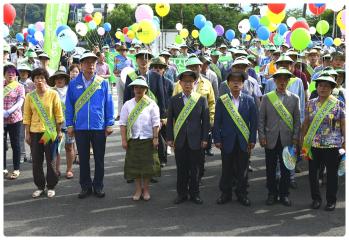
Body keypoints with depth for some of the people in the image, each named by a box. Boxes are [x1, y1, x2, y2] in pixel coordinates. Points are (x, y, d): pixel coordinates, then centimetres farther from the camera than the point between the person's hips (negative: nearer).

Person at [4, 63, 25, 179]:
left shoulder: (19, 87, 2)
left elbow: (20, 102, -8)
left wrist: (9, 111, -22)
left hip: (15, 119, -2)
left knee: (15, 144, 3)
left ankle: (16, 169, 10)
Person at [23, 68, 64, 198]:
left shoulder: (53, 94, -4)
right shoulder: (30, 96, 3)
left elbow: (58, 114, -2)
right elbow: (27, 116, 3)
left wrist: (59, 131, -3)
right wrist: (27, 134, 1)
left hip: (50, 132, -2)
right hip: (35, 132, 2)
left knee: (51, 160, 5)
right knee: (36, 161, 6)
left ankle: (51, 187, 17)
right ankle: (40, 187, 19)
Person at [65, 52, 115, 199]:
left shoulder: (103, 83, -1)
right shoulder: (74, 84, 2)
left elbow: (108, 104, 0)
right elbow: (69, 105, 4)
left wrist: (109, 124, -4)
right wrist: (69, 125, 0)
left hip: (99, 127, -1)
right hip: (80, 127, 1)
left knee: (99, 158, 9)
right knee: (83, 159, 10)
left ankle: (98, 186, 21)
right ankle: (85, 187, 22)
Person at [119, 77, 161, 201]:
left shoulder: (151, 104, -2)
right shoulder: (128, 105, 3)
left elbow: (156, 123, -2)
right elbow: (123, 123, 2)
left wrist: (155, 138, -6)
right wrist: (124, 139, -2)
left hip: (148, 139, -2)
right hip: (133, 139, 2)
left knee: (147, 165, 4)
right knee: (135, 165, 7)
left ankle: (146, 189, 19)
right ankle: (138, 189, 21)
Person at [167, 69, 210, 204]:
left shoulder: (202, 99, 1)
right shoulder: (174, 100, 4)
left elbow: (206, 121, 1)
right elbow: (170, 120, 5)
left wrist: (205, 139, -3)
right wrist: (169, 138, 1)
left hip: (195, 140, -1)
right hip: (179, 140, 1)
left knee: (195, 169, 8)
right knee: (181, 168, 8)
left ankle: (194, 194, 21)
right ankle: (182, 194, 21)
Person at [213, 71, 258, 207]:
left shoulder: (249, 100, 3)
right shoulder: (221, 100, 1)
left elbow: (254, 121, 3)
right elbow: (217, 121, 1)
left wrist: (252, 140, -1)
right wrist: (217, 139, -3)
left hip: (243, 141, 1)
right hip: (227, 141, 0)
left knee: (242, 170, 8)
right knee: (226, 169, 9)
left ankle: (242, 194, 23)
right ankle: (225, 193, 23)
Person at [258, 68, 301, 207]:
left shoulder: (294, 99, 5)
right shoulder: (266, 98, 3)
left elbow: (297, 120, 6)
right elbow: (261, 119, 3)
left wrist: (295, 137, -2)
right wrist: (262, 136, -4)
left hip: (287, 140, 0)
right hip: (271, 140, 0)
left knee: (286, 169, 7)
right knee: (271, 169, 7)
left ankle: (284, 194, 20)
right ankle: (272, 194, 20)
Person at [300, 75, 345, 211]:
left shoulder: (339, 105, -3)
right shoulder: (311, 104, 5)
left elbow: (344, 125, -2)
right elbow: (306, 123, 11)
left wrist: (345, 143, -5)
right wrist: (302, 141, 9)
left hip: (332, 145, -3)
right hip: (313, 145, 3)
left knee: (332, 173, 7)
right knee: (312, 172, 8)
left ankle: (331, 200, 22)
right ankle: (316, 199, 25)